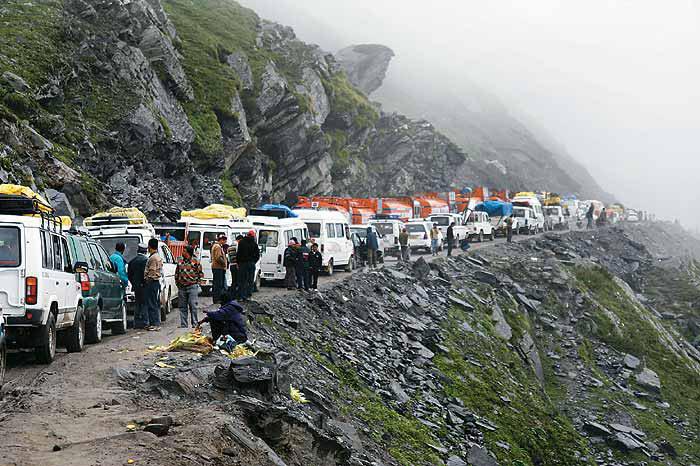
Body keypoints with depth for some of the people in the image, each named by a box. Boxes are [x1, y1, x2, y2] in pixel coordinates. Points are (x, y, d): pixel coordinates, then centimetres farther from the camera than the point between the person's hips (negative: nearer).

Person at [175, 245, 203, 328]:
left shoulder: (196, 262, -2)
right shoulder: (180, 261, 10)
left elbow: (200, 274, 4)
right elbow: (176, 273, 18)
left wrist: (198, 283, -1)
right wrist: (177, 283, 11)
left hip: (192, 287, -4)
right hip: (181, 287, 4)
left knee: (193, 306, -5)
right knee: (182, 307, 7)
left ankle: (195, 324, 1)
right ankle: (183, 325, 14)